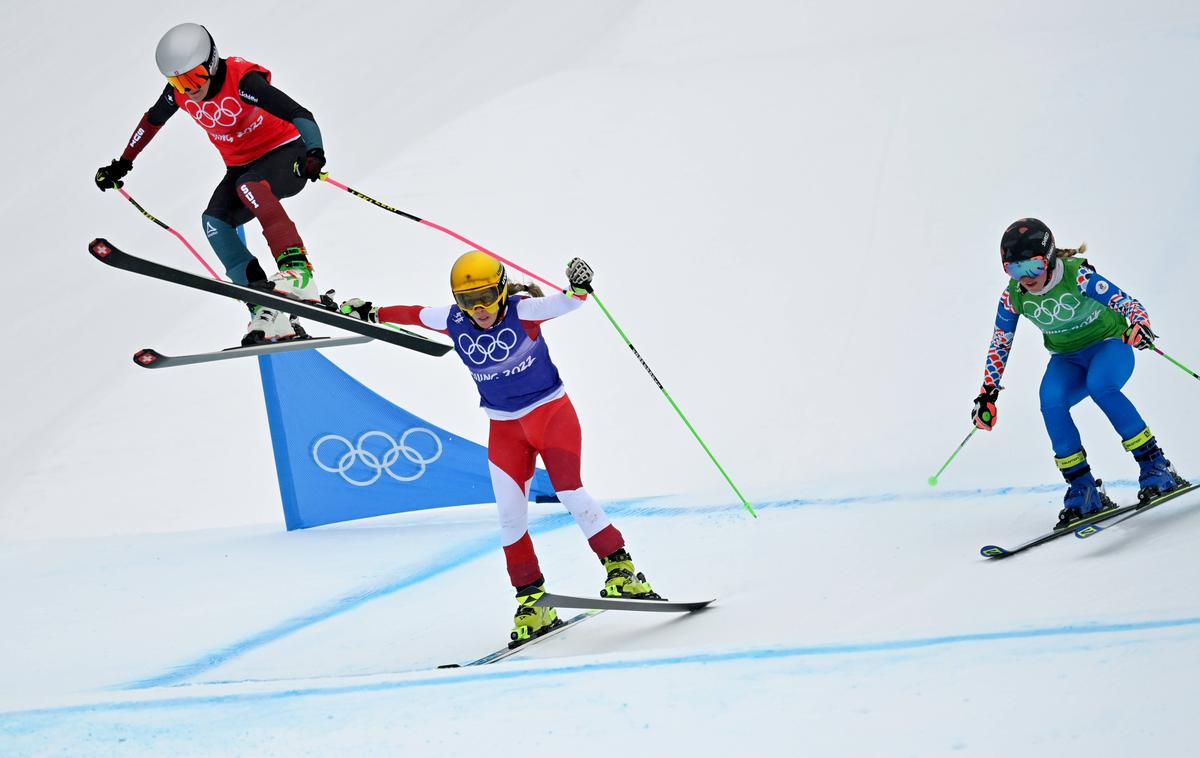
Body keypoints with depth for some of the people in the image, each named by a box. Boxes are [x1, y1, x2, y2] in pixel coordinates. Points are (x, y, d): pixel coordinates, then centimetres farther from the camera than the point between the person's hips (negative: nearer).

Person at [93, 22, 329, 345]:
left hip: (285, 151, -7)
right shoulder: (179, 92, -7)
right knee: (214, 220, -18)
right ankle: (266, 312, -25)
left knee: (248, 185, -37)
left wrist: (315, 153, -51)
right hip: (242, 165, 7)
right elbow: (152, 121, 15)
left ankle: (297, 269, -44)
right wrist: (121, 165, 22)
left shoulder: (242, 81, -27)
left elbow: (300, 115, -33)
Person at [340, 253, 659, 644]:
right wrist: (371, 314, 19)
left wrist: (578, 287, -55)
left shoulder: (523, 311, -19)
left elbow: (564, 303, -34)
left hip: (551, 411, -4)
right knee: (510, 516, -2)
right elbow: (413, 314, 11)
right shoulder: (454, 322, -7)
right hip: (505, 427, 4)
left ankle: (621, 570, -9)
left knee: (570, 491, -19)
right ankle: (532, 602, 6)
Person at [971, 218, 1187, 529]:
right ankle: (1083, 490, -18)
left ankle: (1156, 467, -27)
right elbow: (1000, 344, 2)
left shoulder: (1077, 275, -25)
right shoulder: (1013, 296, -12)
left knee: (1100, 385, -36)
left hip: (1110, 344, -4)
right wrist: (987, 393, -1)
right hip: (1067, 359, 4)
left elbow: (1126, 303, -27)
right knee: (1051, 401, -28)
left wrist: (1140, 324, -49)